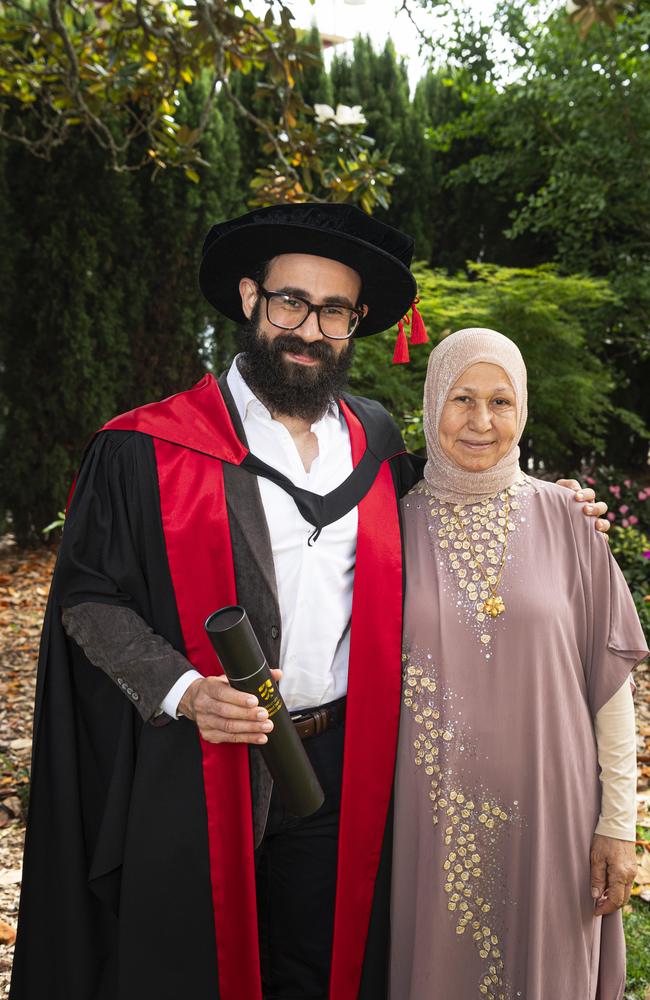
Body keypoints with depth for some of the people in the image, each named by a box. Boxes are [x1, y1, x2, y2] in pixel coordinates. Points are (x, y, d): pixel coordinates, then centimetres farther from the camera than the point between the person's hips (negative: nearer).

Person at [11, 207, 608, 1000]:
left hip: (341, 771, 4)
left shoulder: (376, 438, 6)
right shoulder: (148, 449, -9)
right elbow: (88, 596, -8)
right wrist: (184, 692, -22)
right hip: (195, 776, -3)